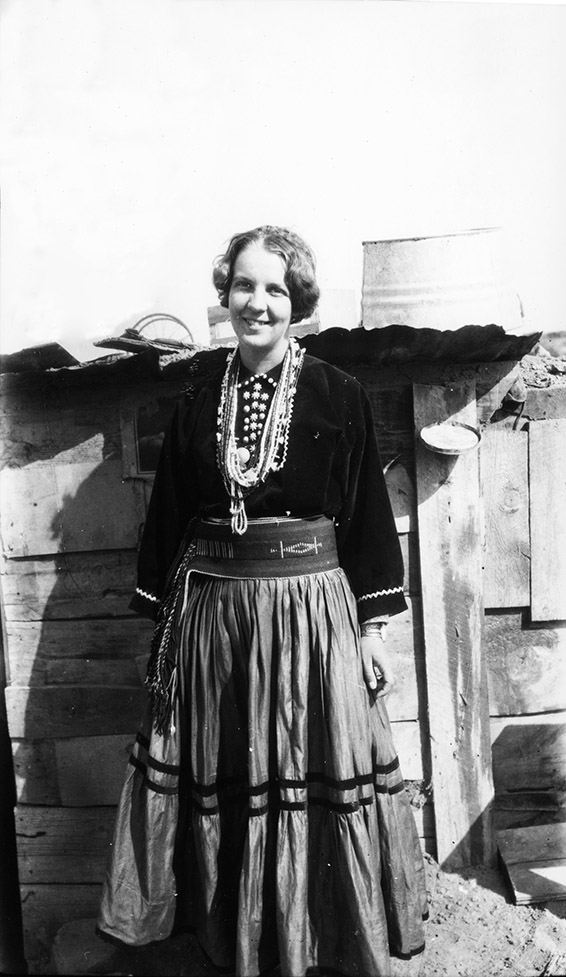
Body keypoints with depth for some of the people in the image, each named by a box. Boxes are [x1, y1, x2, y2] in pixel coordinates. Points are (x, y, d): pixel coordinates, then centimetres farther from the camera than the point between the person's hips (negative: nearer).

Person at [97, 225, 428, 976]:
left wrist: (374, 626, -3)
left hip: (313, 611, -2)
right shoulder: (198, 404, 5)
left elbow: (369, 516, -1)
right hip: (212, 613, 3)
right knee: (227, 791, 13)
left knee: (320, 786, 7)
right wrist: (164, 626, 8)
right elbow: (168, 520, 8)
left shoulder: (339, 396, -3)